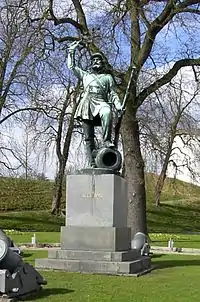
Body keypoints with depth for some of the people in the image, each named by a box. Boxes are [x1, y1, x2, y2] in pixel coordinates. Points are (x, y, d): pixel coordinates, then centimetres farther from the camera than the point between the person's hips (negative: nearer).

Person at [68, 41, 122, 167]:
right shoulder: (85, 75, 29)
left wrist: (118, 106, 0)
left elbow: (113, 93, 16)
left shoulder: (108, 77, 24)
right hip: (86, 104, 2)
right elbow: (72, 66, 32)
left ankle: (107, 140, -39)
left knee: (107, 113, -42)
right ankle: (93, 163, -7)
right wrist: (72, 50, 27)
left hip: (101, 102, -2)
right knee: (88, 137, -6)